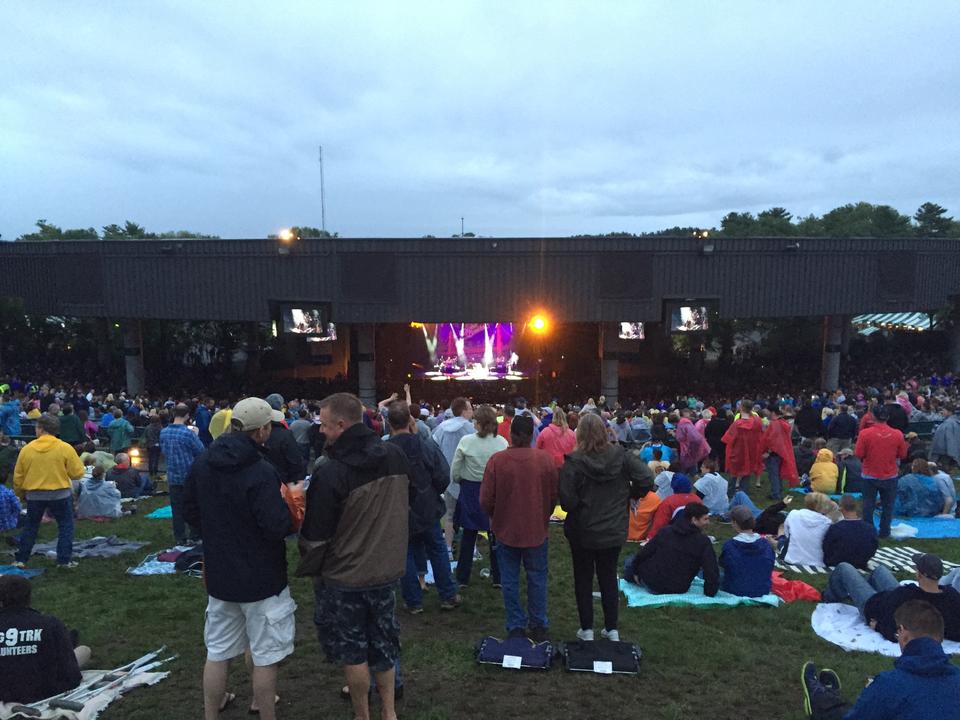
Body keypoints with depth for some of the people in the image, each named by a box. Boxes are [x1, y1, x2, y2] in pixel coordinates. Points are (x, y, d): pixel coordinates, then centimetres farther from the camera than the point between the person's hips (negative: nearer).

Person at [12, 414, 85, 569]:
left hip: (34, 495, 2)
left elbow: (18, 476, 4)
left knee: (30, 527, 19)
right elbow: (78, 473, -9)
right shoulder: (65, 448, -10)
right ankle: (64, 560, 7)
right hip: (60, 494, -2)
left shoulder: (27, 449, -3)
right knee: (65, 526, 9)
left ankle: (21, 559, 23)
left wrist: (19, 493, 22)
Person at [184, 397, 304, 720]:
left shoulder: (202, 463, 0)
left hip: (219, 573, 7)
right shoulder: (261, 471, -25)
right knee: (264, 656, 10)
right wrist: (294, 503, -8)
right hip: (261, 577, -7)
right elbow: (278, 527, -27)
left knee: (217, 652, 20)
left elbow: (190, 512, 11)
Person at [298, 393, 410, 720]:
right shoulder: (396, 455, -6)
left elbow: (316, 534, -16)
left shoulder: (330, 472, -25)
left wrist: (309, 569, 1)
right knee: (383, 641, 20)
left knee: (352, 649, 13)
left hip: (344, 576, -5)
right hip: (387, 568, 6)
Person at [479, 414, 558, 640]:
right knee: (537, 578, 16)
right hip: (537, 529, 1)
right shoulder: (546, 459, -12)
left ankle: (516, 627, 21)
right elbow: (554, 496, -2)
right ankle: (539, 626, 26)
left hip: (506, 530, -1)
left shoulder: (496, 460, -16)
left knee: (510, 580, 13)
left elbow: (486, 500, -10)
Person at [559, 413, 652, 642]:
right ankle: (612, 629, 26)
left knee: (583, 579, 14)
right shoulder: (622, 456, -9)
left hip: (582, 531, -3)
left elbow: (566, 500, -22)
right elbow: (647, 479, -14)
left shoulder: (573, 462, -19)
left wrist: (580, 505, 0)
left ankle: (587, 629, 22)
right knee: (609, 578, 18)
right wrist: (629, 496, 2)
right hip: (614, 530, 3)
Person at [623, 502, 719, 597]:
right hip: (679, 590, -2)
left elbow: (643, 553, 0)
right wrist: (710, 593, -1)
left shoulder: (666, 531, -5)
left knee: (630, 560, 24)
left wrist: (635, 572, 14)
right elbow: (711, 571, -16)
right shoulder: (703, 542, -14)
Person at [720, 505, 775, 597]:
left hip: (735, 592, -3)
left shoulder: (729, 546, -25)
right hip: (763, 591, 3)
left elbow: (722, 566, -6)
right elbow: (769, 571, -2)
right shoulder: (766, 545, -14)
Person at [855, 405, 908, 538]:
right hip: (890, 476, 1)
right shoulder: (897, 434, -10)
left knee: (868, 505, 10)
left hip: (870, 476, -1)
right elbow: (902, 455, 1)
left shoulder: (865, 433, -17)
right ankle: (884, 531, 20)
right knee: (888, 505, 14)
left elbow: (858, 454, -12)